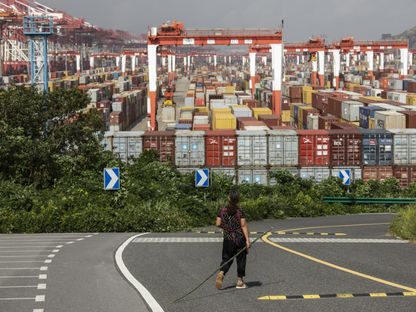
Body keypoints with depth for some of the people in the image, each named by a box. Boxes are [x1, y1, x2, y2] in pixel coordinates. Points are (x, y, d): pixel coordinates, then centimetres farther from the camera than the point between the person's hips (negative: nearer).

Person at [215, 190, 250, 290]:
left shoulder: (222, 211, -1)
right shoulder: (240, 211, -9)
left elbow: (218, 224, 0)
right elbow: (243, 226, -11)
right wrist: (247, 239, -10)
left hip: (228, 239, 2)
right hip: (240, 238, -2)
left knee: (226, 258, 10)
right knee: (241, 259, 10)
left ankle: (221, 273, -18)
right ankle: (240, 281, 14)